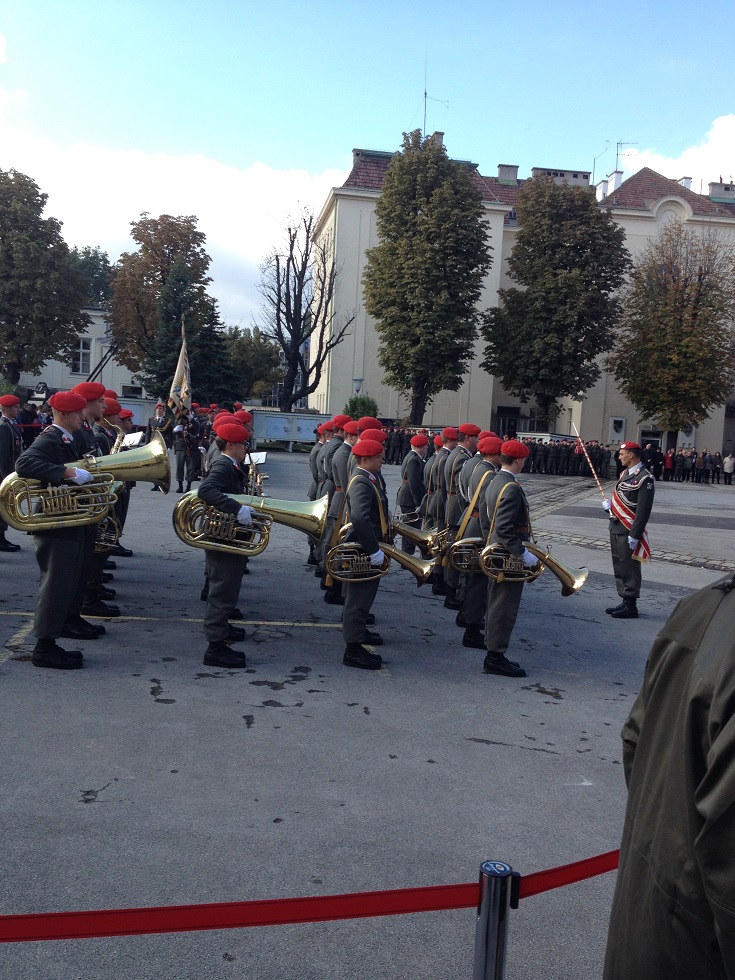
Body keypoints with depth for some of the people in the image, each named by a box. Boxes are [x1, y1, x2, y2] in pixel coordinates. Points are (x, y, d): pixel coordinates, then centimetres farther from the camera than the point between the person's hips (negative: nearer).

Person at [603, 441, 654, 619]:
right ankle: (625, 602, 25)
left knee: (629, 569, -2)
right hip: (616, 529, 9)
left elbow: (643, 510, -19)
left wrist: (634, 535, -20)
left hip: (628, 532, -9)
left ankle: (631, 606, 6)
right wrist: (610, 506, 5)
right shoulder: (625, 473, 13)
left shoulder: (644, 478, -16)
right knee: (619, 568, 15)